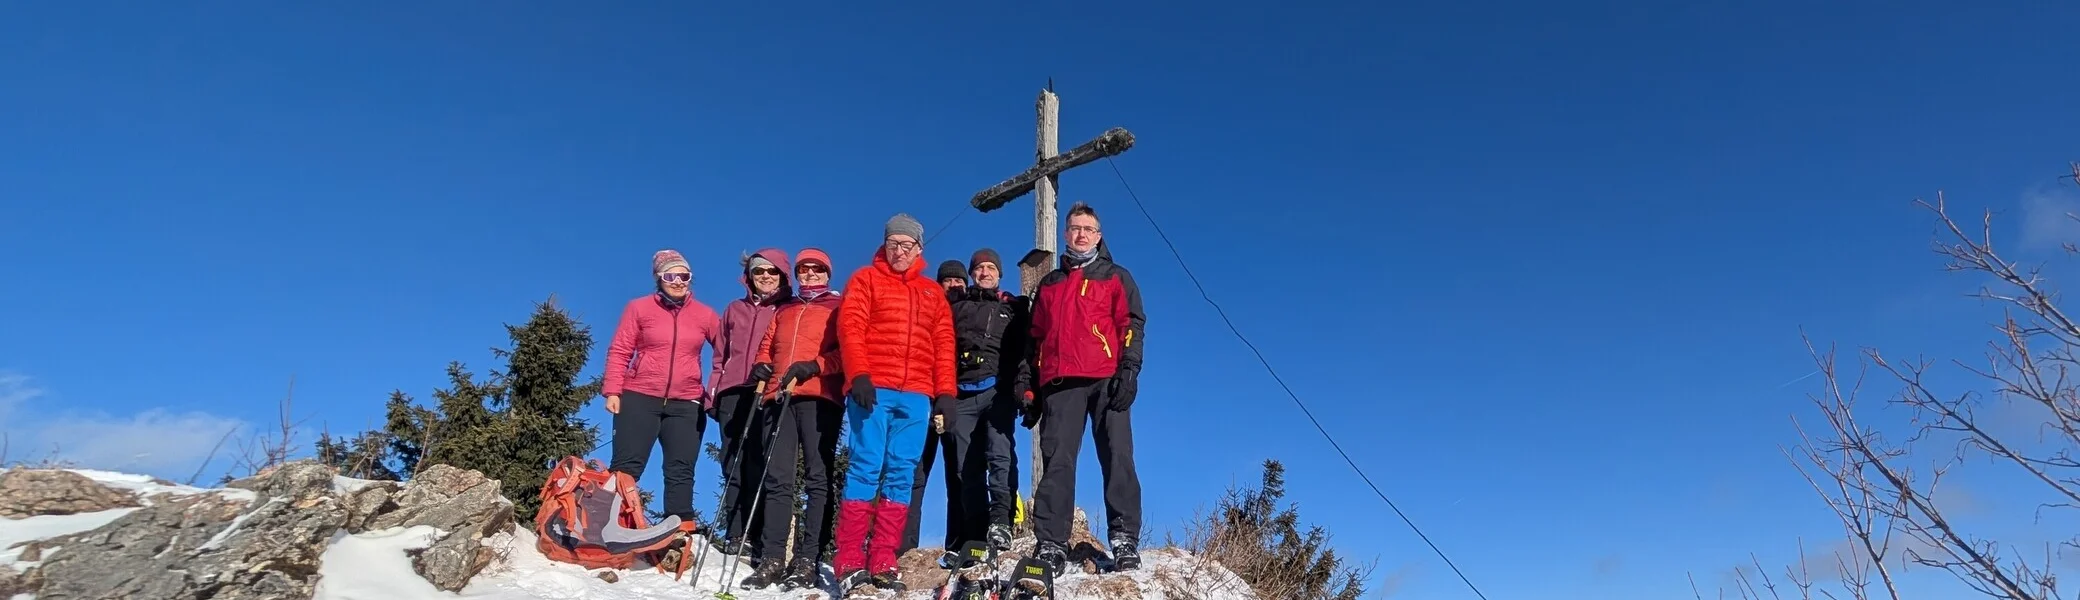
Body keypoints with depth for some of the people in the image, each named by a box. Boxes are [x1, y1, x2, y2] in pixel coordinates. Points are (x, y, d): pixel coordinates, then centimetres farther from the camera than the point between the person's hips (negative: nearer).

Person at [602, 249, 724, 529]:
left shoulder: (704, 315, 8)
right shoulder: (639, 307, 4)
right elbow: (619, 351, 2)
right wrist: (613, 390, -7)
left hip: (686, 403, 2)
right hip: (640, 397, -2)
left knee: (681, 472, 0)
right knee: (626, 466, -3)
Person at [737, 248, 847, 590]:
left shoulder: (839, 306, 13)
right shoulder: (783, 311, 28)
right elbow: (767, 347, 26)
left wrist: (814, 367, -15)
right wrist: (761, 367, 4)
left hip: (820, 397, -4)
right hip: (781, 396, 4)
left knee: (818, 477, -8)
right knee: (777, 477, -3)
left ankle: (807, 561, -9)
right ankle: (770, 560, -4)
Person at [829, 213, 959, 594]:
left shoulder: (934, 294, 21)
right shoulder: (865, 279, 12)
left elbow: (944, 345, 15)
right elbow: (850, 328, -1)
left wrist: (945, 391, 4)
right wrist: (858, 375, -14)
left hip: (915, 395, 3)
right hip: (873, 389, -3)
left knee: (900, 476, 0)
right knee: (866, 469, -9)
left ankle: (882, 564, 3)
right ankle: (849, 563, -6)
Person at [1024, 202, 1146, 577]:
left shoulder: (1116, 277, 16)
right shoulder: (1049, 284, 25)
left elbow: (1132, 325, 5)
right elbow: (1035, 339, 23)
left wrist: (1129, 370, -11)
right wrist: (1031, 389, 14)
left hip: (1107, 380, -2)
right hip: (1060, 384, 2)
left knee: (1117, 458, -8)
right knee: (1056, 463, -5)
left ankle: (1125, 539, -6)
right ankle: (1051, 543, -5)